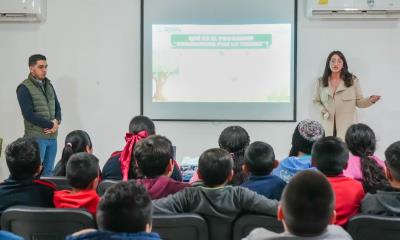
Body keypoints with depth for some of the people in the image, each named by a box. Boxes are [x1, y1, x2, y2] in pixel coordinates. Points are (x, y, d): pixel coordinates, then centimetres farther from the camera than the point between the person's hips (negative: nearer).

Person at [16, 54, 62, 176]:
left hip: (52, 137, 6)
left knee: (48, 172, 9)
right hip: (36, 137, -6)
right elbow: (29, 114, -14)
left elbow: (57, 107, 15)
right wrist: (51, 125, -13)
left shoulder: (49, 85, 14)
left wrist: (57, 121, -7)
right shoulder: (24, 88, -7)